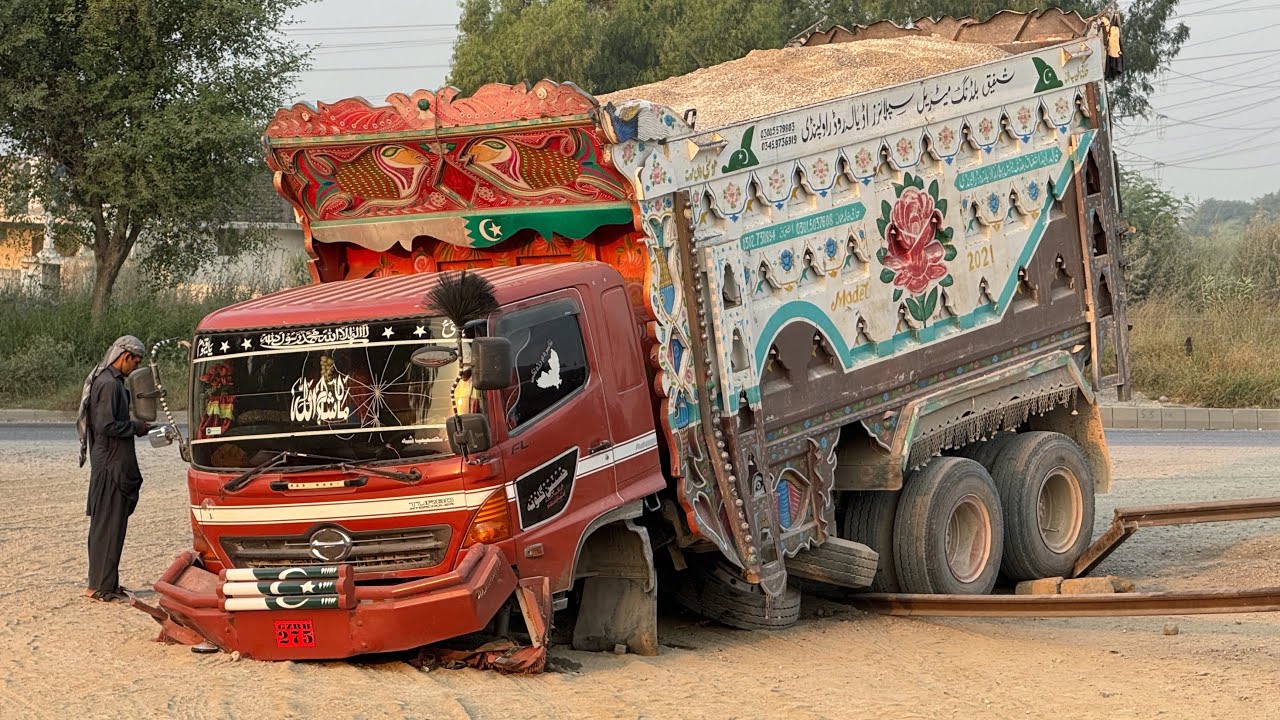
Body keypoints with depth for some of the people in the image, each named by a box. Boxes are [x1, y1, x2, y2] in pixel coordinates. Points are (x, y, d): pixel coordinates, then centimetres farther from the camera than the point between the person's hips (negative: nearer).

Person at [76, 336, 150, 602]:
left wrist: (135, 426, 14)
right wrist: (136, 428, -12)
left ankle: (105, 583, 20)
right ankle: (102, 586, -4)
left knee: (108, 525, 14)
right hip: (111, 466, -11)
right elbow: (106, 425, -23)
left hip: (112, 464, 11)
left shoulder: (109, 380, 16)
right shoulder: (109, 384, -17)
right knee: (109, 525, -6)